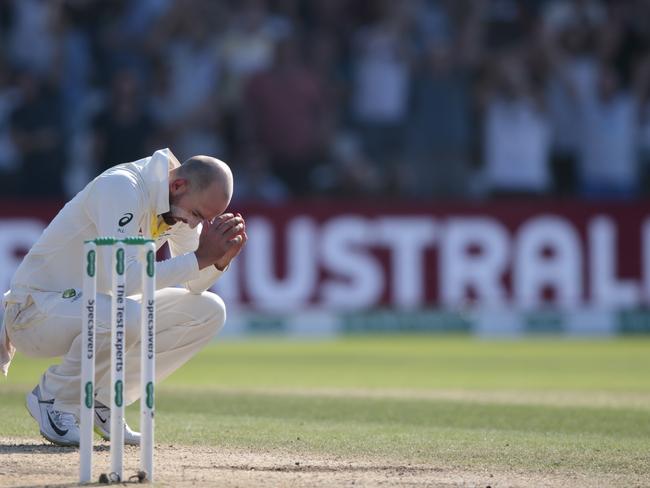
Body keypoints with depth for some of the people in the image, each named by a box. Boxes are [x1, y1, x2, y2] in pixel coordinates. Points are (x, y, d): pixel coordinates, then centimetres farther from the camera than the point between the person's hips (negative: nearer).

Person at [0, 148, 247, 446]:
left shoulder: (181, 202, 0)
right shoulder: (122, 188, -26)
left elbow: (195, 286, 7)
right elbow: (122, 279, -35)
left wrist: (221, 258, -15)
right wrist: (201, 257, -32)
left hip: (95, 308, 9)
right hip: (38, 307, -9)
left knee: (208, 311, -2)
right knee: (127, 317, -38)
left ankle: (103, 399, 3)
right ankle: (54, 398, -11)